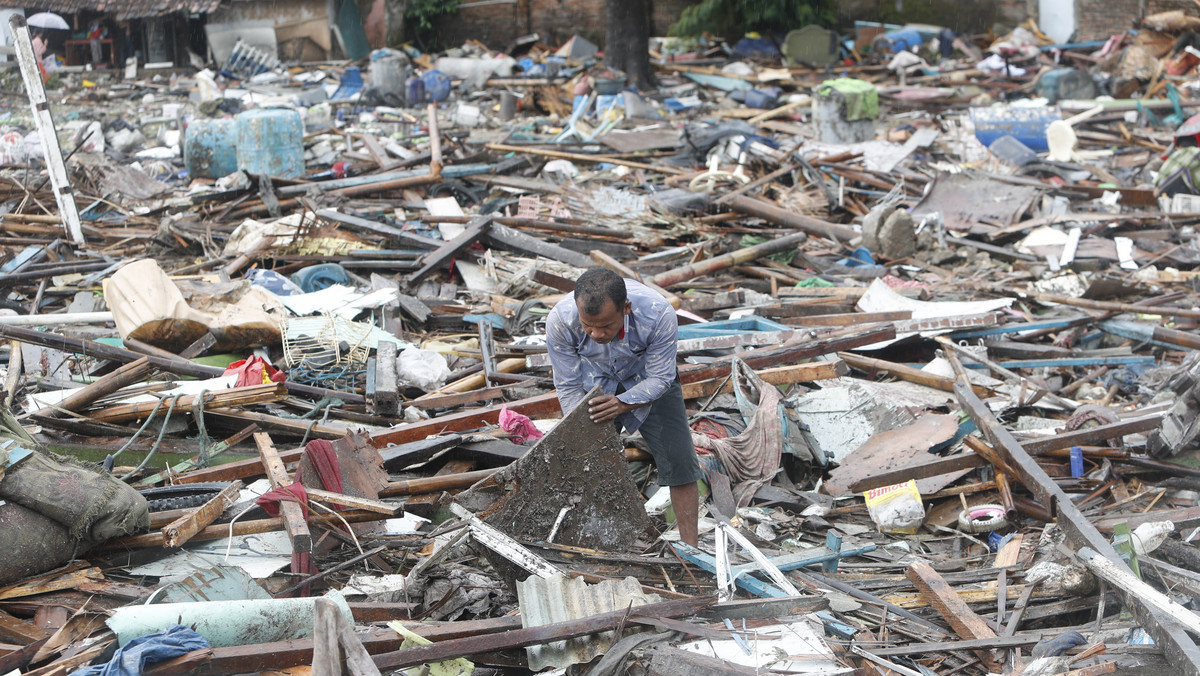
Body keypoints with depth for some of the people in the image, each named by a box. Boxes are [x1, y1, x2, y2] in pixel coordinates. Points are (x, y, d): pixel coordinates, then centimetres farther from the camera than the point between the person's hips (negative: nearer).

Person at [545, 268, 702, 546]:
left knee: (679, 459, -8)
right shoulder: (559, 321, -34)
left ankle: (689, 547, 3)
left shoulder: (659, 314, -39)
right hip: (595, 384, 1)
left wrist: (623, 403, -41)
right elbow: (569, 387, -20)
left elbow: (659, 378, -24)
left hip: (648, 381, -1)